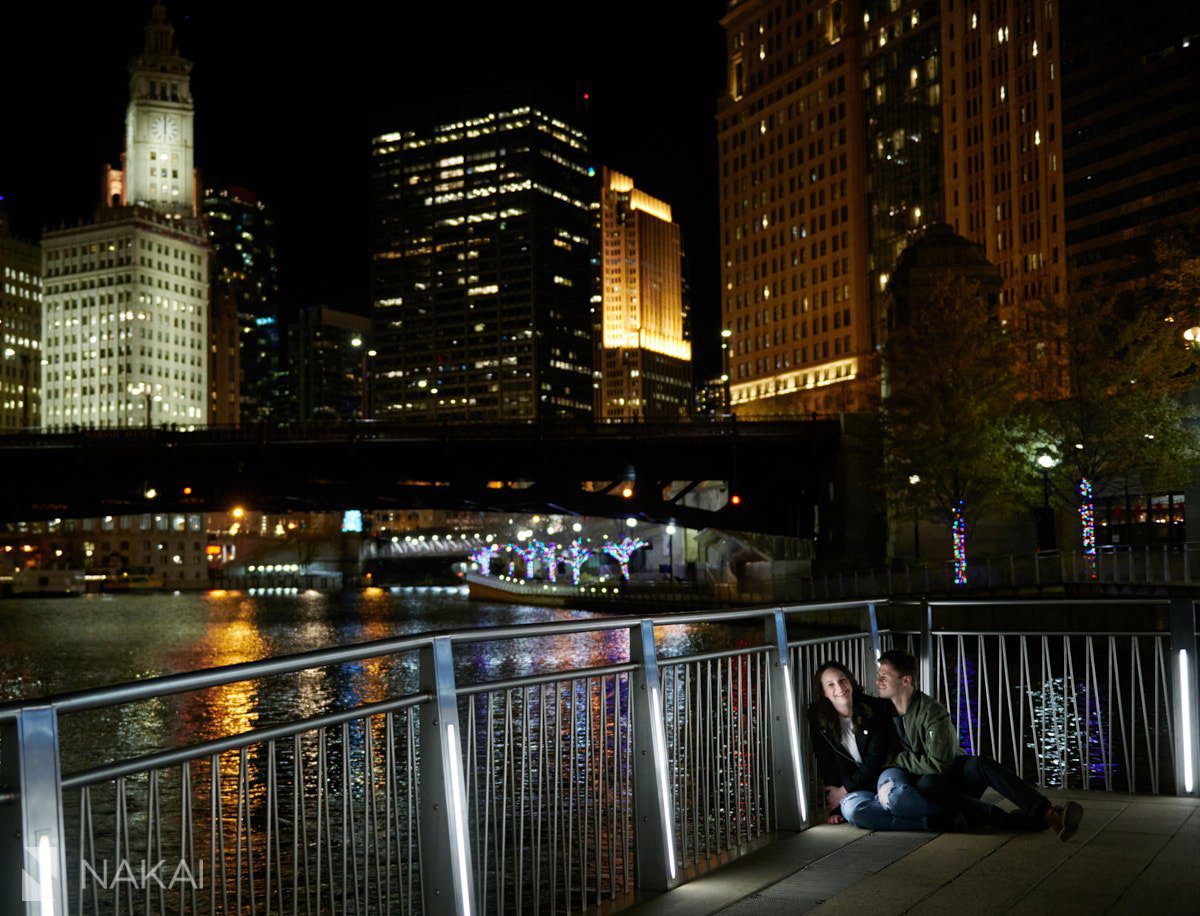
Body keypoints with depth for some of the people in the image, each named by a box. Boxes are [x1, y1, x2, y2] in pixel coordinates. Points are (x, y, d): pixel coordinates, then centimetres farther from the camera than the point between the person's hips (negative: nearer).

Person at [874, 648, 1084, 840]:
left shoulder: (932, 712, -13)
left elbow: (939, 764, -20)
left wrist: (898, 760, -15)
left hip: (956, 776, -2)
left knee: (980, 765, -37)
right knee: (926, 783, -37)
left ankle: (1049, 814, -53)